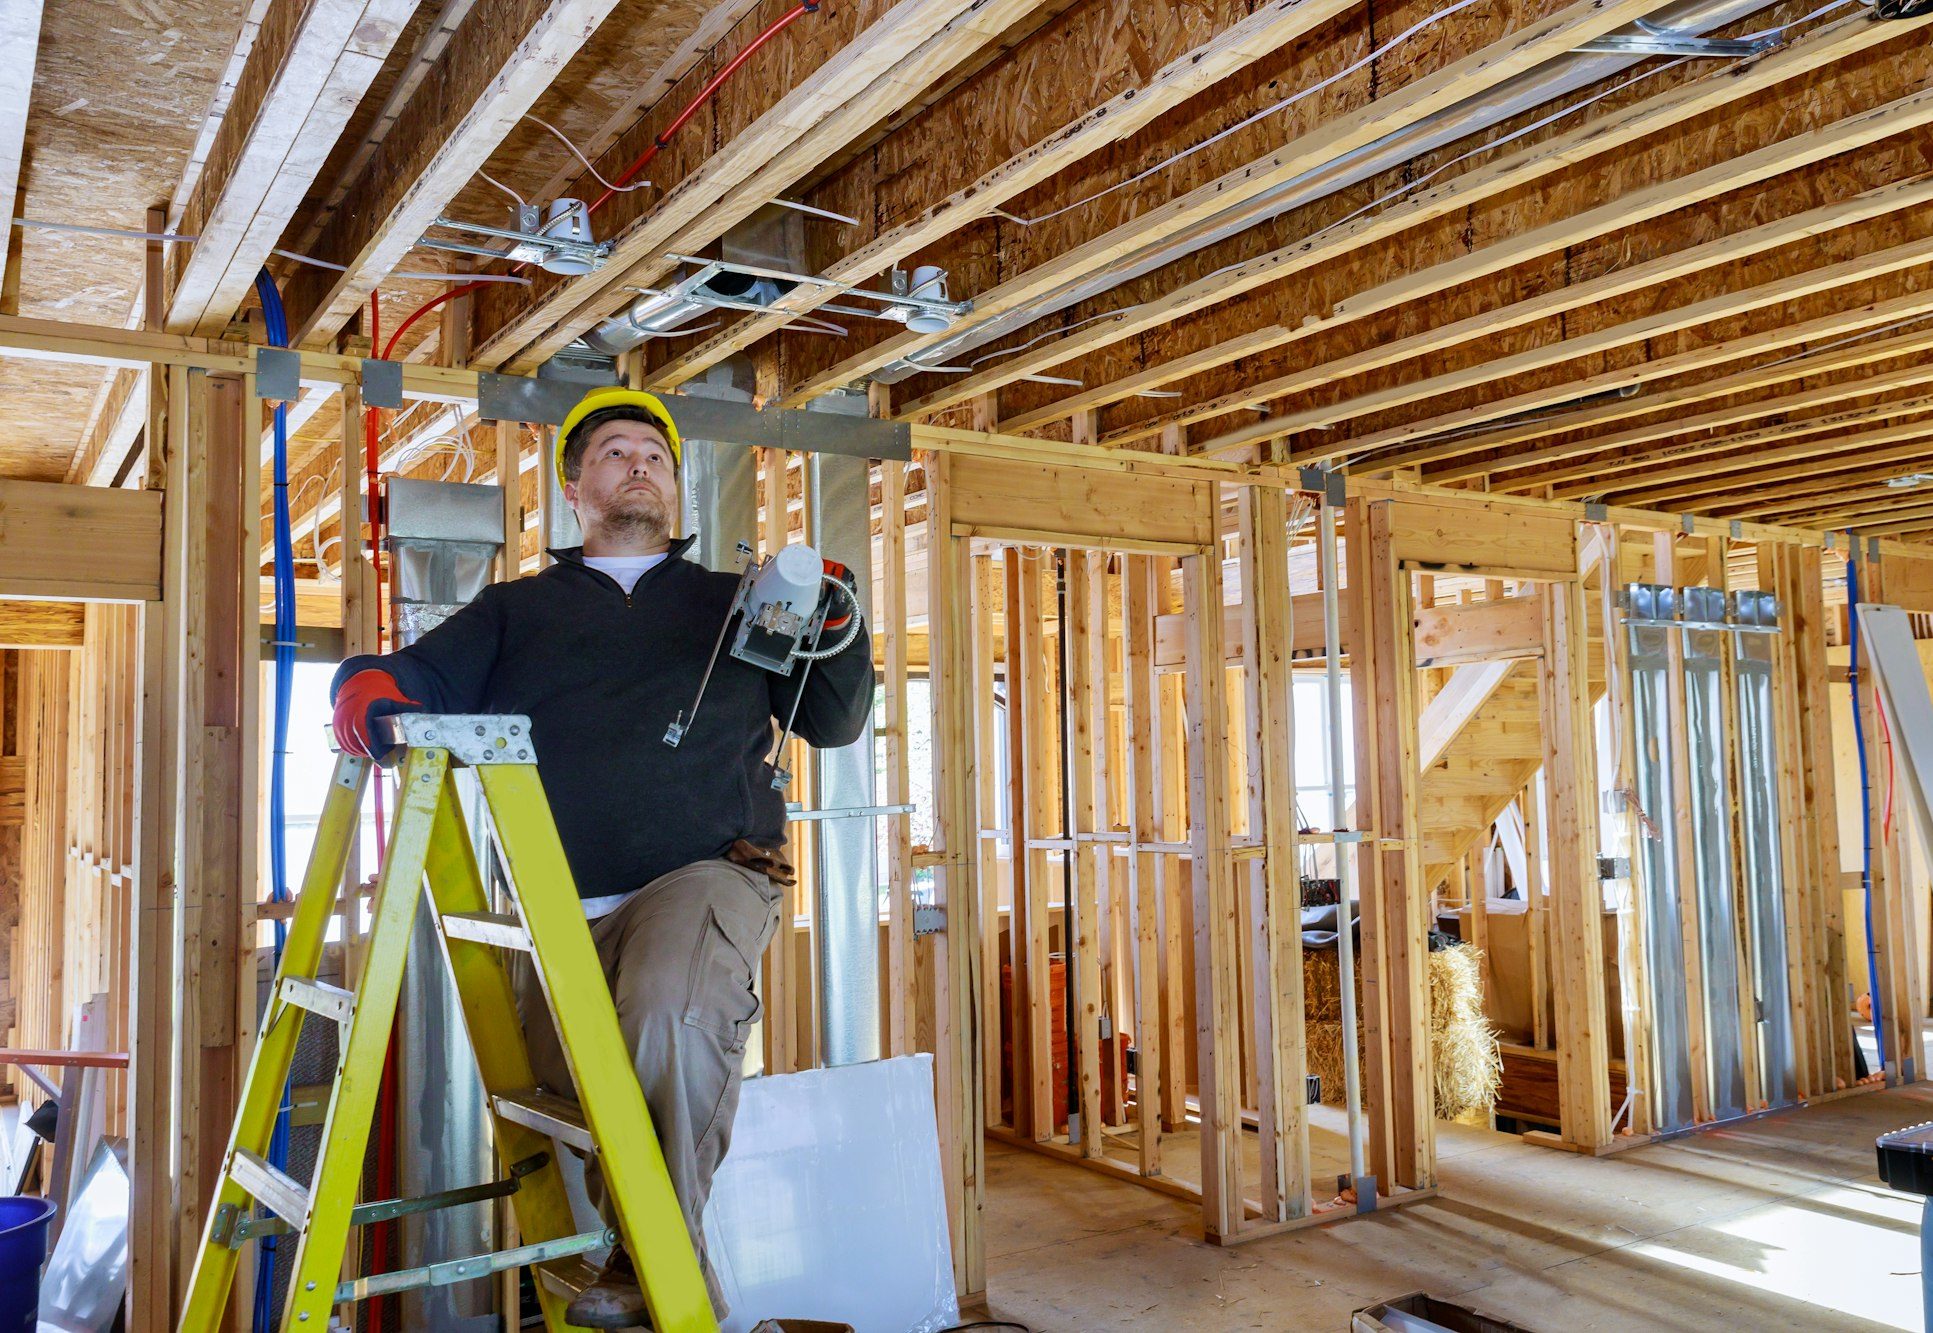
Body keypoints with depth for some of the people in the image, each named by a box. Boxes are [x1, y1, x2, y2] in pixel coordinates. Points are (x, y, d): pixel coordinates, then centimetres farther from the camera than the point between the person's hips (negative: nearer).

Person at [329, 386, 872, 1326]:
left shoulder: (731, 606, 21)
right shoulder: (516, 611, 23)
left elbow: (834, 721, 19)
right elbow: (422, 676, 11)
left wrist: (834, 630, -1)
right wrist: (368, 686, -14)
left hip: (707, 872, -2)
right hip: (556, 912, 3)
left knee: (670, 1010, -32)